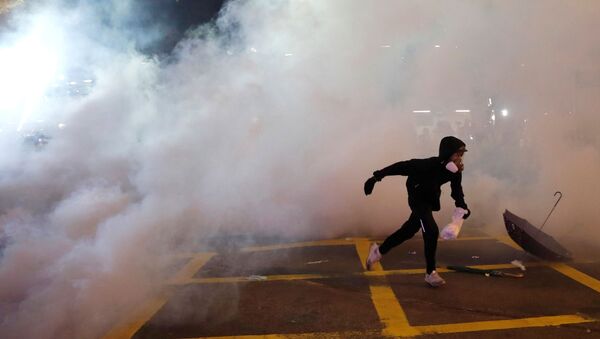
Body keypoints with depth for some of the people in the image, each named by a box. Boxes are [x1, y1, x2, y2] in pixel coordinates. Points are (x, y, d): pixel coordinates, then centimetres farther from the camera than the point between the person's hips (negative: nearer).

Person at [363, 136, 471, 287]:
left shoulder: (455, 172, -16)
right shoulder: (430, 164, -35)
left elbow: (457, 190, -3)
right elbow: (402, 167, -32)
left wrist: (462, 206, -22)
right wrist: (377, 176, -33)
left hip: (430, 201, 8)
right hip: (418, 199, -7)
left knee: (409, 230, 18)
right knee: (431, 231, -20)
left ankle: (379, 250, 39)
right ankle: (430, 273, -4)